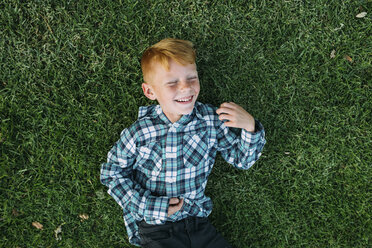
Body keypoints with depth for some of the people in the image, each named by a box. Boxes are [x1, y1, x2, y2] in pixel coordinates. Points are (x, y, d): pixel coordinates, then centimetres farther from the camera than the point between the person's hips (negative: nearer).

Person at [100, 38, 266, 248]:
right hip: (155, 230, -2)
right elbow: (111, 173, -1)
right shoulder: (139, 133, -13)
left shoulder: (211, 120, -6)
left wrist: (250, 128, -18)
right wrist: (148, 205, -11)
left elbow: (242, 159, 3)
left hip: (198, 222, 3)